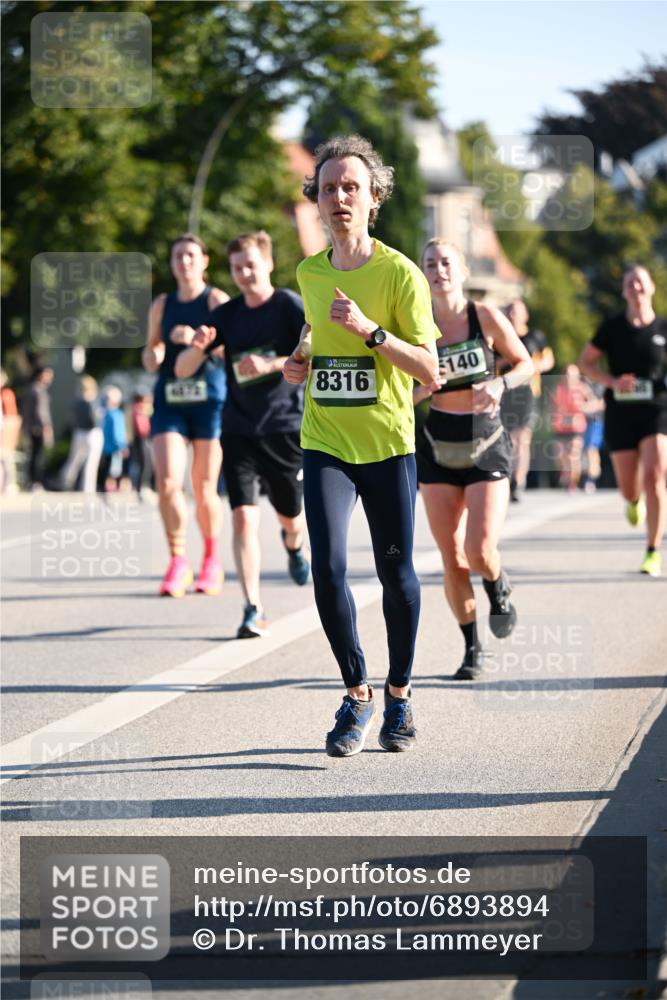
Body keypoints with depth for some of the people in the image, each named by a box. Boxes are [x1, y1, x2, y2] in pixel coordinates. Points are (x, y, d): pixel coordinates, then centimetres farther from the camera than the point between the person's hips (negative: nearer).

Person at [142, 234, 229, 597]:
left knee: (204, 488, 3)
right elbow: (151, 355, 20)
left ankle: (211, 561, 23)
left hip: (210, 397, -3)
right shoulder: (162, 305, 12)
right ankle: (178, 561, -2)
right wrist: (152, 356, -4)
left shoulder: (217, 301, 0)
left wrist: (197, 339, -30)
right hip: (169, 400, 3)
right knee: (167, 481, -13)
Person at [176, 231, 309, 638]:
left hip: (286, 429, -2)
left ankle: (294, 544, 51)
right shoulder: (226, 315, 5)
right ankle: (253, 610, -11)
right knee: (243, 516, -12)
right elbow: (183, 369, 5)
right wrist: (198, 348, -17)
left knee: (291, 516, 12)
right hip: (239, 431, 2)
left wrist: (271, 364, -27)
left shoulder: (291, 307, -6)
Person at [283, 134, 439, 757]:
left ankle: (399, 693, 24)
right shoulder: (309, 274, 7)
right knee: (327, 566, -11)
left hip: (388, 443, -3)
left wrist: (370, 331, -21)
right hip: (324, 442, 3)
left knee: (395, 571, 4)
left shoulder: (399, 273, -7)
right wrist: (301, 366, 6)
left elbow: (429, 370, -10)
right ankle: (357, 694, 5)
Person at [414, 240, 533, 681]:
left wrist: (500, 384, -16)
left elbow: (526, 363, 3)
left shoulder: (485, 317, -6)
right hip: (438, 446, 2)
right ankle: (472, 648, 17)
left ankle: (499, 589, 21)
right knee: (452, 558, 0)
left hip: (487, 444, -2)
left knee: (480, 551, -15)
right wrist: (423, 388, -20)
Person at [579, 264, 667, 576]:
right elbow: (585, 362, 6)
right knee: (628, 487, 5)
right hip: (621, 412, 1)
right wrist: (612, 382, -10)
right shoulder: (613, 327, 0)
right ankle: (634, 501, 46)